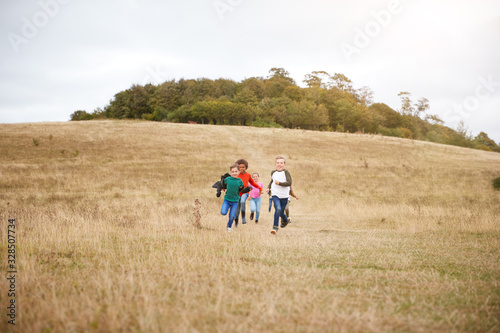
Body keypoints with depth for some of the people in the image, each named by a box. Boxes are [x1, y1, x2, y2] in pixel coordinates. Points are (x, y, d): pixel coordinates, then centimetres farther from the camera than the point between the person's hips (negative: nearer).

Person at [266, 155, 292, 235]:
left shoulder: (286, 172, -8)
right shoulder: (273, 173, 5)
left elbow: (289, 183, -19)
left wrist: (279, 183, -29)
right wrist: (269, 187, 11)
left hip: (284, 196, -1)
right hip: (275, 195, 1)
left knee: (281, 213, 9)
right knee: (278, 209, -22)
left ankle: (286, 220, 44)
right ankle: (275, 227, -19)